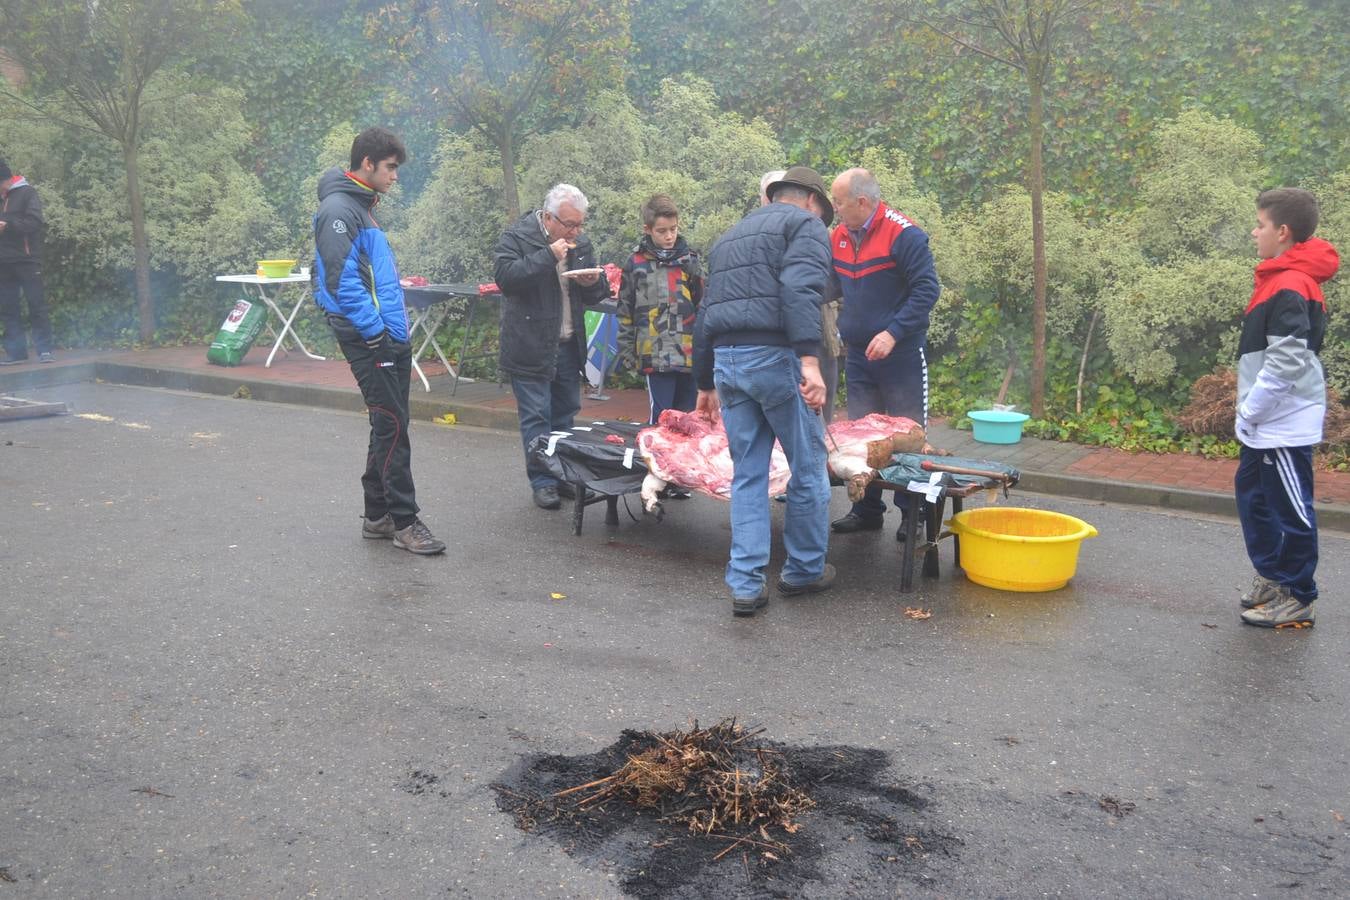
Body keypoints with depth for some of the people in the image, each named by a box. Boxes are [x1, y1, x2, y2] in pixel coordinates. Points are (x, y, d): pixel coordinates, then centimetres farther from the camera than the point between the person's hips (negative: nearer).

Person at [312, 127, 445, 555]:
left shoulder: (364, 207, 19)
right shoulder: (339, 208, -11)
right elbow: (341, 280, -20)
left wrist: (399, 330, 16)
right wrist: (375, 331, -18)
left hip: (392, 337, 10)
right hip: (370, 341, -10)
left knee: (388, 427, 12)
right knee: (392, 426, -7)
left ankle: (377, 516, 21)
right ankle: (403, 521, -1)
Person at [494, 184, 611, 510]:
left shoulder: (579, 244, 11)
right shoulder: (516, 237, -7)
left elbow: (596, 296, 19)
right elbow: (505, 276, -23)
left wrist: (594, 282, -5)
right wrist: (548, 256, -26)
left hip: (569, 345, 6)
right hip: (531, 346, -6)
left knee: (565, 413, 12)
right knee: (536, 416, -3)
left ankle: (564, 475, 22)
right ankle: (542, 482, 4)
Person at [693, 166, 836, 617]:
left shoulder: (731, 235, 28)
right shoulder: (807, 226, 4)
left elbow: (706, 313, 27)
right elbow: (801, 290, -16)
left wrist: (706, 383, 32)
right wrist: (810, 360, -25)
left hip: (726, 360, 7)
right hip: (775, 358, -7)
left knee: (747, 474, 10)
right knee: (808, 467, 8)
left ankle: (746, 586, 8)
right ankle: (805, 571, 20)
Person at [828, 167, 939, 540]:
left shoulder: (903, 235, -14)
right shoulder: (838, 237, 6)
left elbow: (927, 289, -17)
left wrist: (893, 333, -23)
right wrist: (839, 332, 6)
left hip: (901, 355, -6)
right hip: (857, 355, 6)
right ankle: (867, 510, 20)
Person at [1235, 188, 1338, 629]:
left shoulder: (1290, 288, -20)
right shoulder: (1280, 279, 12)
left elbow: (1285, 365, -24)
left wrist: (1249, 411, -15)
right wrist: (1249, 412, 17)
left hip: (1285, 425, -10)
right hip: (1268, 423, 10)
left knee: (1291, 509, 0)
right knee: (1253, 494, 20)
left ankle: (1296, 599, 11)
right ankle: (1273, 576, 33)